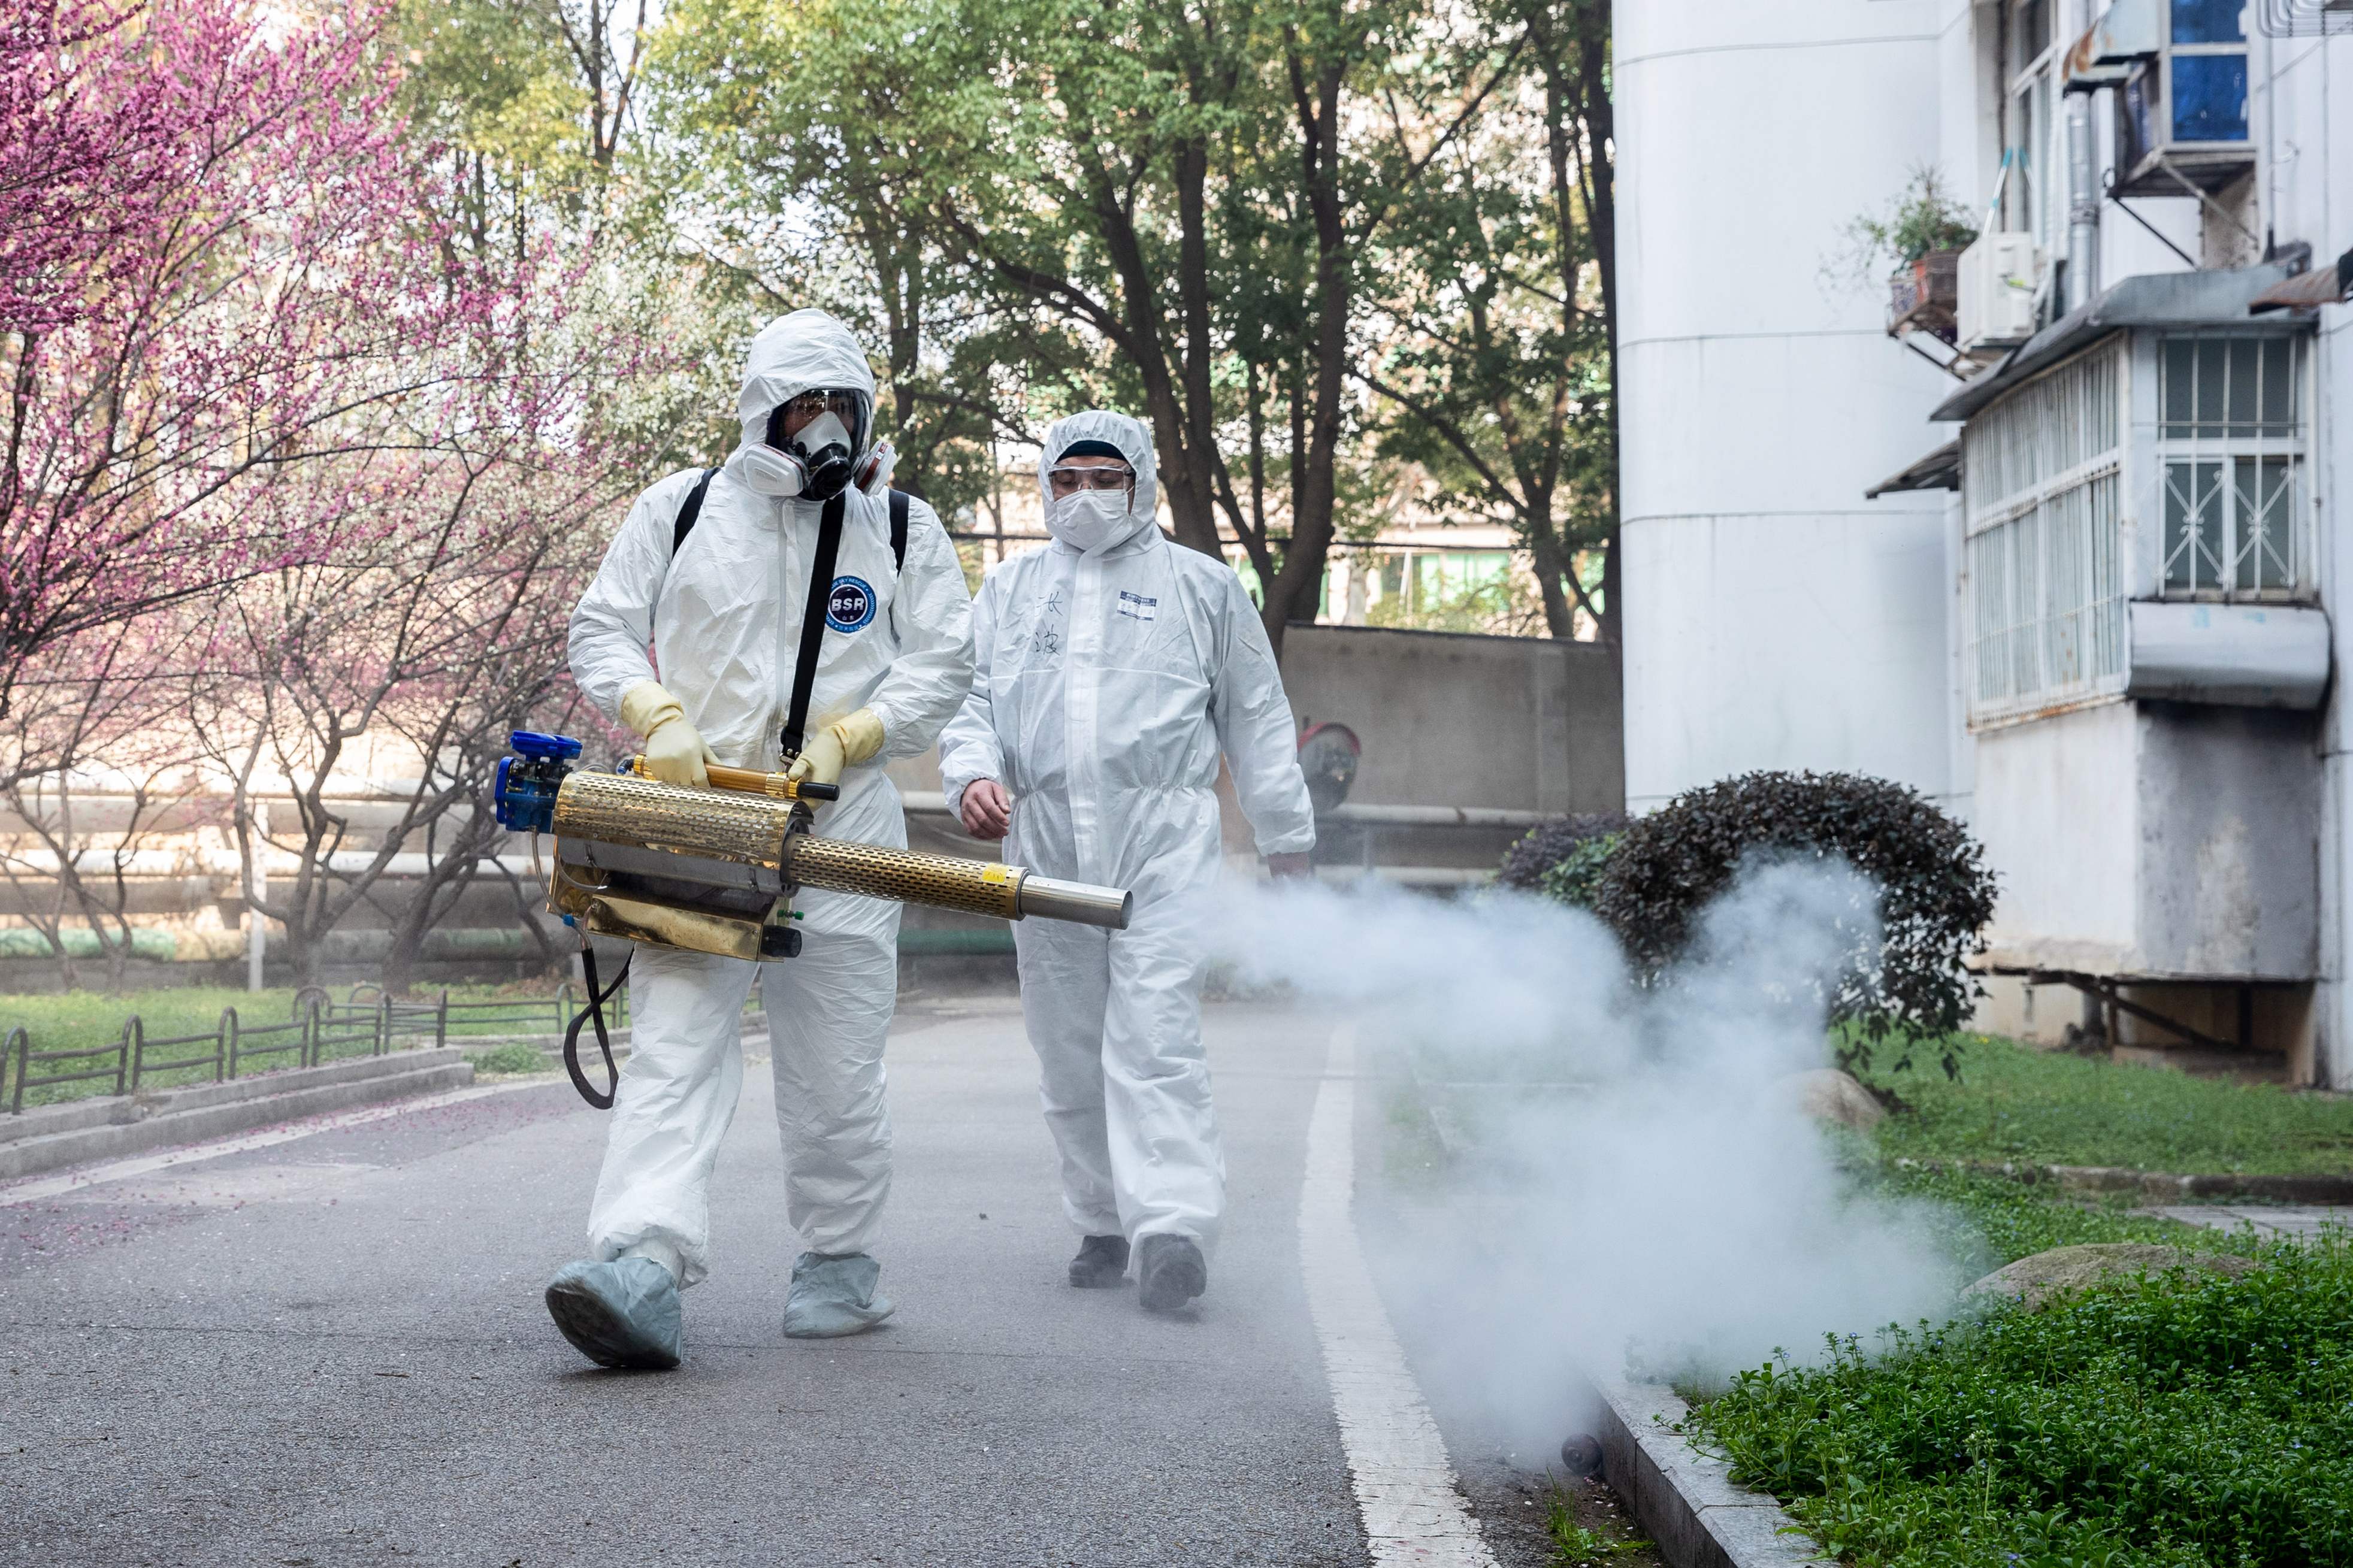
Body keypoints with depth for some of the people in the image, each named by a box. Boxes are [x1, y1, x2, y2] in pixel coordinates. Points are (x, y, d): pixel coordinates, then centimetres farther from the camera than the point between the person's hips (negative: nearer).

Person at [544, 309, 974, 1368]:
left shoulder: (904, 530, 9)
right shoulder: (682, 510, 8)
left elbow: (942, 665, 7)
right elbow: (598, 632, 10)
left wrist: (846, 736, -8)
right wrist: (657, 715, -8)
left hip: (841, 819, 1)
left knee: (836, 1064, 6)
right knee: (674, 1042, -15)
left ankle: (839, 1261, 24)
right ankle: (645, 1265, -26)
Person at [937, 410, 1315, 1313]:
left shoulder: (1202, 587, 13)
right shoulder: (1010, 590, 20)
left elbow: (1257, 723, 14)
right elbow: (971, 698, 14)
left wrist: (1289, 847, 12)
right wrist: (973, 774, -9)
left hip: (1163, 839, -3)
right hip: (1044, 845, 4)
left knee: (1154, 1036, -16)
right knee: (1069, 1049, 6)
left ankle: (1173, 1229, -23)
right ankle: (1102, 1223, 17)